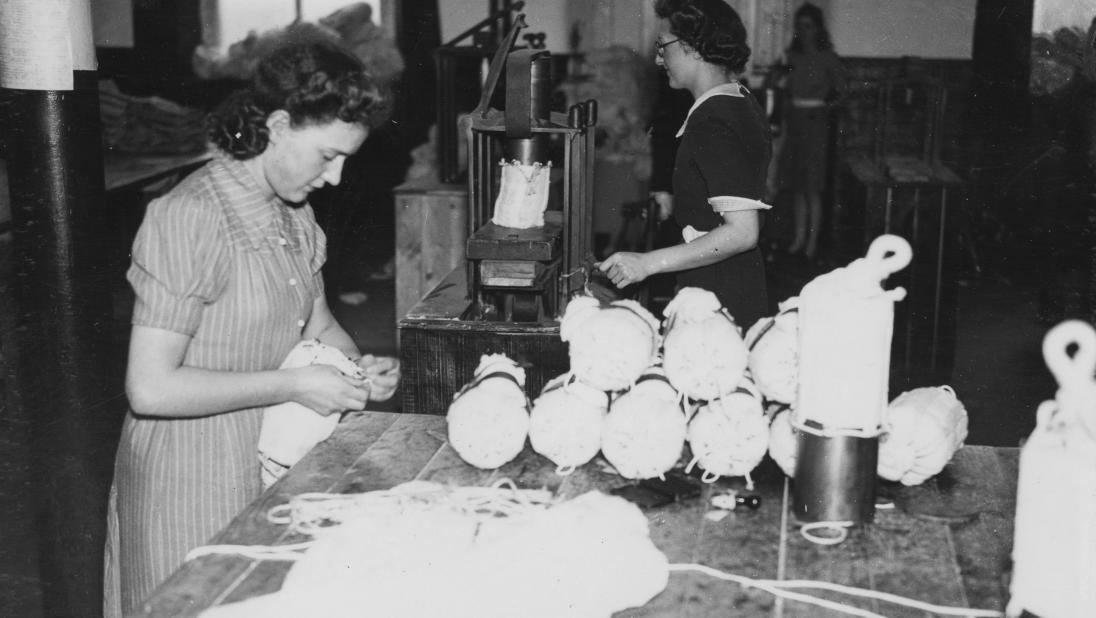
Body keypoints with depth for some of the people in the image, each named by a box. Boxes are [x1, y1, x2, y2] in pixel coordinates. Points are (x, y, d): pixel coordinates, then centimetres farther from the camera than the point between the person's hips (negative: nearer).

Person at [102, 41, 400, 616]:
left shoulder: (294, 213, 5)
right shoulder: (187, 218, -22)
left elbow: (318, 324, 15)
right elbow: (150, 388, -24)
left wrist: (359, 367, -6)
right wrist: (292, 385, -23)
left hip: (271, 469, 8)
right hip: (191, 486, -8)